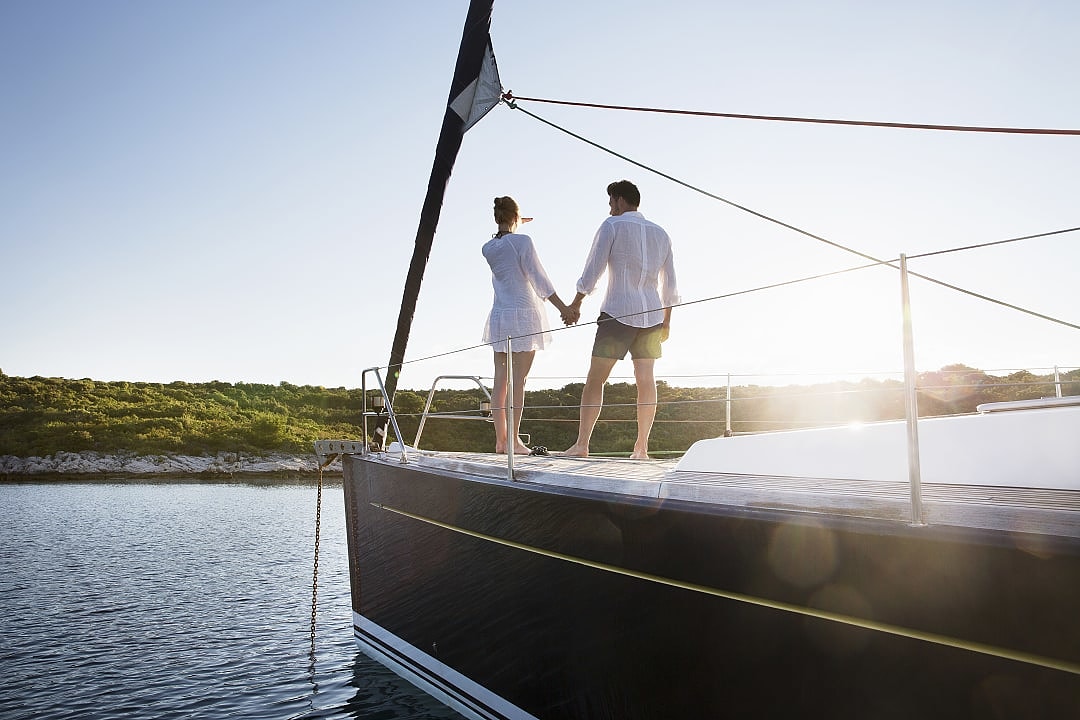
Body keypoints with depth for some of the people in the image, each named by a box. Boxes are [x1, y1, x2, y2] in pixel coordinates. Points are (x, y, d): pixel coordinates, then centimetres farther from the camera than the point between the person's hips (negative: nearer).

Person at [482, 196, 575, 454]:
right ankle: (513, 440, -4)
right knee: (518, 380, -5)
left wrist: (511, 227, 37)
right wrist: (562, 307, -9)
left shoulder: (488, 248, 7)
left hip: (499, 315, 6)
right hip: (524, 313, -6)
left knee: (500, 380, 7)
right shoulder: (522, 241, -8)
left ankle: (500, 439, 11)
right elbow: (538, 277, -11)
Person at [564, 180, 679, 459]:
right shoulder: (661, 234, 14)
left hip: (618, 312, -5)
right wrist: (666, 320, 22)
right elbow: (670, 284, 16)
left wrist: (576, 304, 6)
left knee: (595, 379, -2)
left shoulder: (612, 226, -2)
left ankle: (582, 444, -5)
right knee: (646, 380, 5)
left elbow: (592, 270, -4)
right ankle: (641, 447, 4)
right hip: (652, 314, 5)